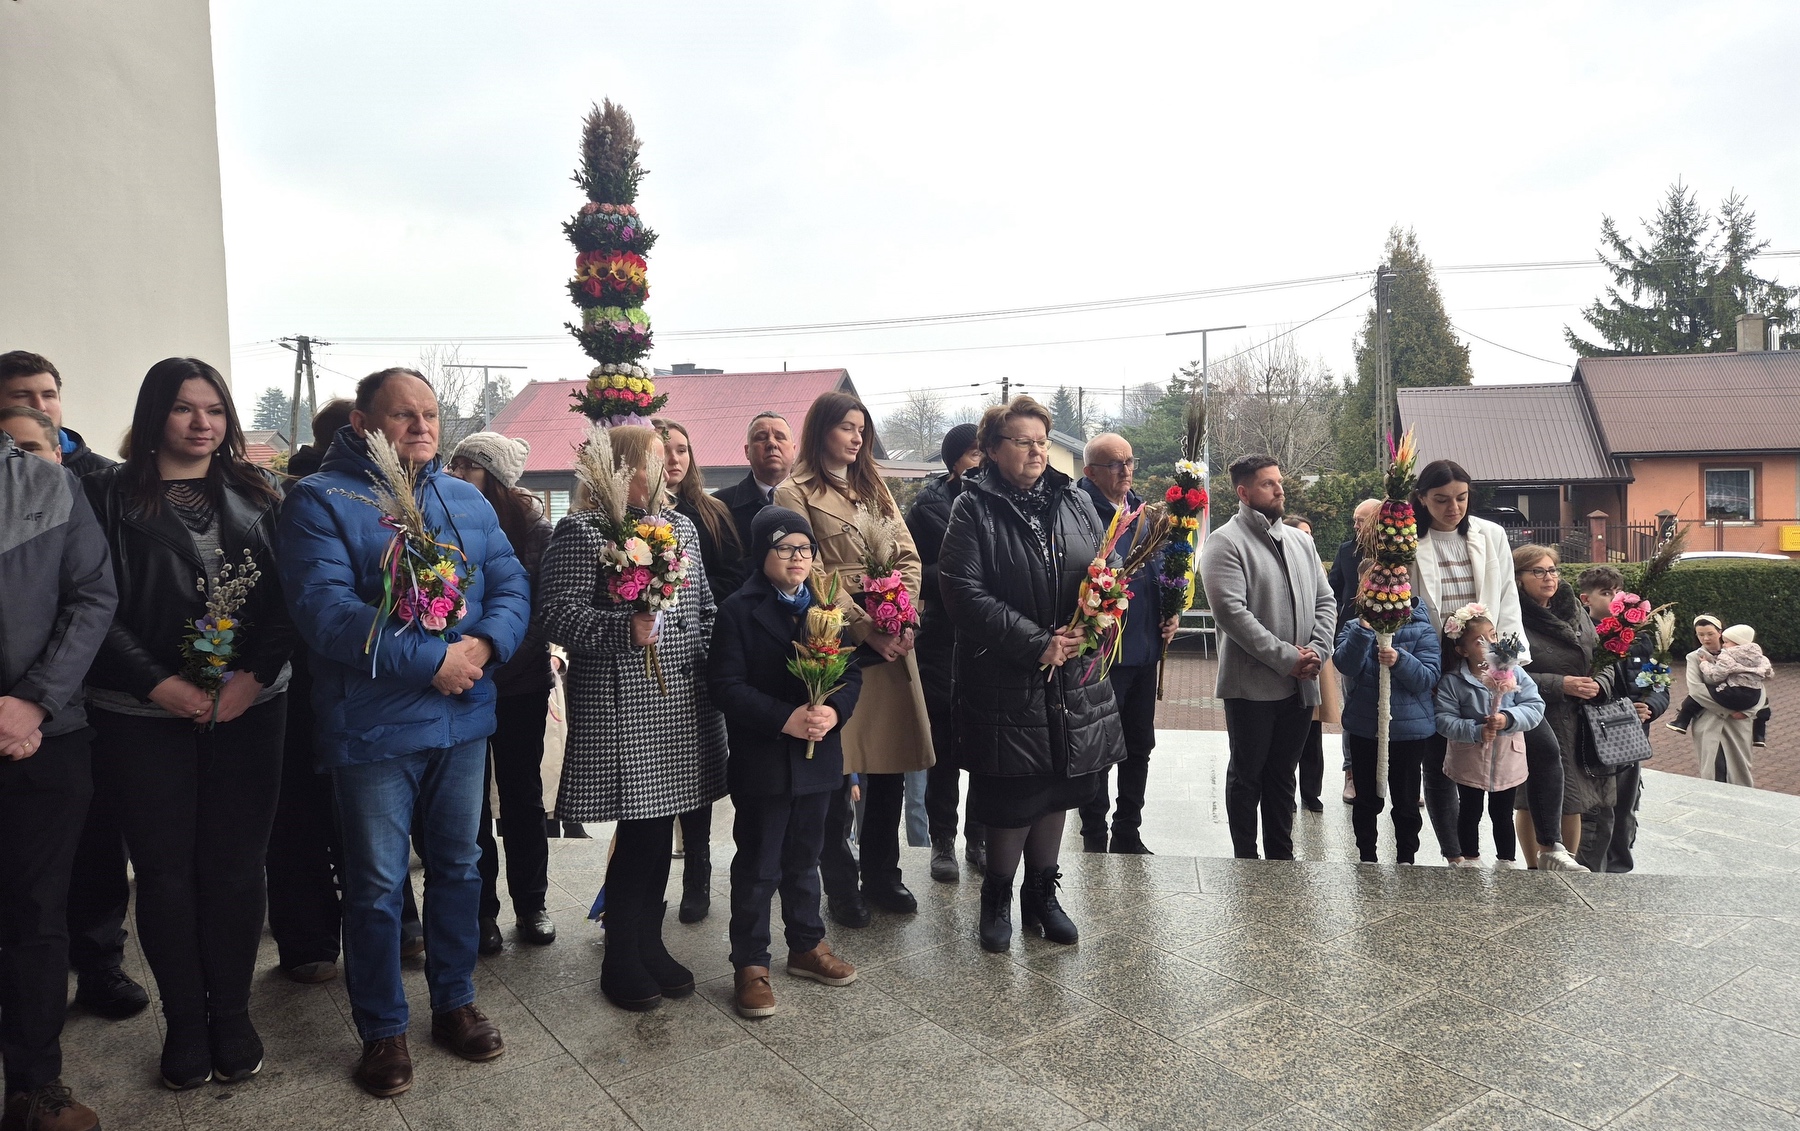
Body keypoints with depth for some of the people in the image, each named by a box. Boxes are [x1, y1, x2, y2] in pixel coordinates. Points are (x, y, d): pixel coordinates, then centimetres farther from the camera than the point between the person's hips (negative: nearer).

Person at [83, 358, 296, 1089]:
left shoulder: (256, 495, 8)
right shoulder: (110, 494, 1)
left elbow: (288, 595, 2)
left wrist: (254, 675, -10)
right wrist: (159, 684, -14)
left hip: (249, 710, 2)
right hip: (145, 717, -1)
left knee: (235, 865, 6)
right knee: (166, 870, 6)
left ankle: (232, 1016, 20)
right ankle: (184, 1023, 21)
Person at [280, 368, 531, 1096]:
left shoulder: (466, 501, 8)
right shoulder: (321, 501, -9)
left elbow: (511, 584, 3)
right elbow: (324, 610, -21)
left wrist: (484, 644, -18)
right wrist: (432, 660, -24)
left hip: (463, 719, 5)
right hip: (374, 728, -5)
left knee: (458, 867, 16)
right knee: (376, 885, 8)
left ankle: (455, 1002, 34)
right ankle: (382, 1030, 26)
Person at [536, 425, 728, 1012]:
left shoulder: (680, 525, 14)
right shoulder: (580, 531, -6)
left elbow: (706, 608, 19)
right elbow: (556, 613, -14)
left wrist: (711, 669, 9)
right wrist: (625, 628, -25)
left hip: (681, 700, 6)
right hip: (618, 704, -6)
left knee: (659, 827, 13)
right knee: (638, 833, -1)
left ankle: (650, 945, 28)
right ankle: (620, 960, 17)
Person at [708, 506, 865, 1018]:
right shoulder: (738, 611, -8)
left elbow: (852, 673, 4)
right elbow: (726, 686, -16)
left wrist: (834, 710, -16)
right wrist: (785, 719, -24)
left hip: (818, 759, 5)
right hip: (761, 762, -5)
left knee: (804, 860, 20)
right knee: (758, 867, 5)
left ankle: (807, 946, 35)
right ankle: (750, 965, 17)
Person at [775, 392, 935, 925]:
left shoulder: (874, 487, 19)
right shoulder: (795, 494, 0)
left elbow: (908, 557, 11)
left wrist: (903, 621, -5)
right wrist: (867, 630, -15)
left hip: (893, 645, 6)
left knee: (892, 766, 8)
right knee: (836, 770, 1)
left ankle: (882, 875, 23)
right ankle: (841, 886, 15)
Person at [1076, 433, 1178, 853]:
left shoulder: (1140, 511, 11)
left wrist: (1170, 611, 7)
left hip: (1144, 648, 8)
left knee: (1139, 745, 16)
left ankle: (1128, 834, 30)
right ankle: (1095, 842, 17)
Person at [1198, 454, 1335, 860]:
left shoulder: (1301, 541, 13)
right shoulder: (1225, 543, -9)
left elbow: (1325, 602, 12)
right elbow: (1231, 612, -19)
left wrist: (1316, 652, -6)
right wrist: (1286, 658, -18)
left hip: (1301, 685, 6)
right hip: (1252, 685, -6)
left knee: (1283, 776, 16)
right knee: (1247, 776, 7)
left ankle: (1282, 857, 26)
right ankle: (1246, 859, 19)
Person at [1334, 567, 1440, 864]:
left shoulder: (1420, 630, -6)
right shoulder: (1353, 628, -1)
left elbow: (1428, 678, -13)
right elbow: (1346, 665, -18)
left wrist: (1399, 661, -30)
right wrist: (1364, 627, -28)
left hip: (1409, 730, -2)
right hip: (1363, 729, 2)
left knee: (1406, 801, 11)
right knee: (1366, 800, 15)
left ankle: (1406, 859, 27)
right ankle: (1367, 857, 30)